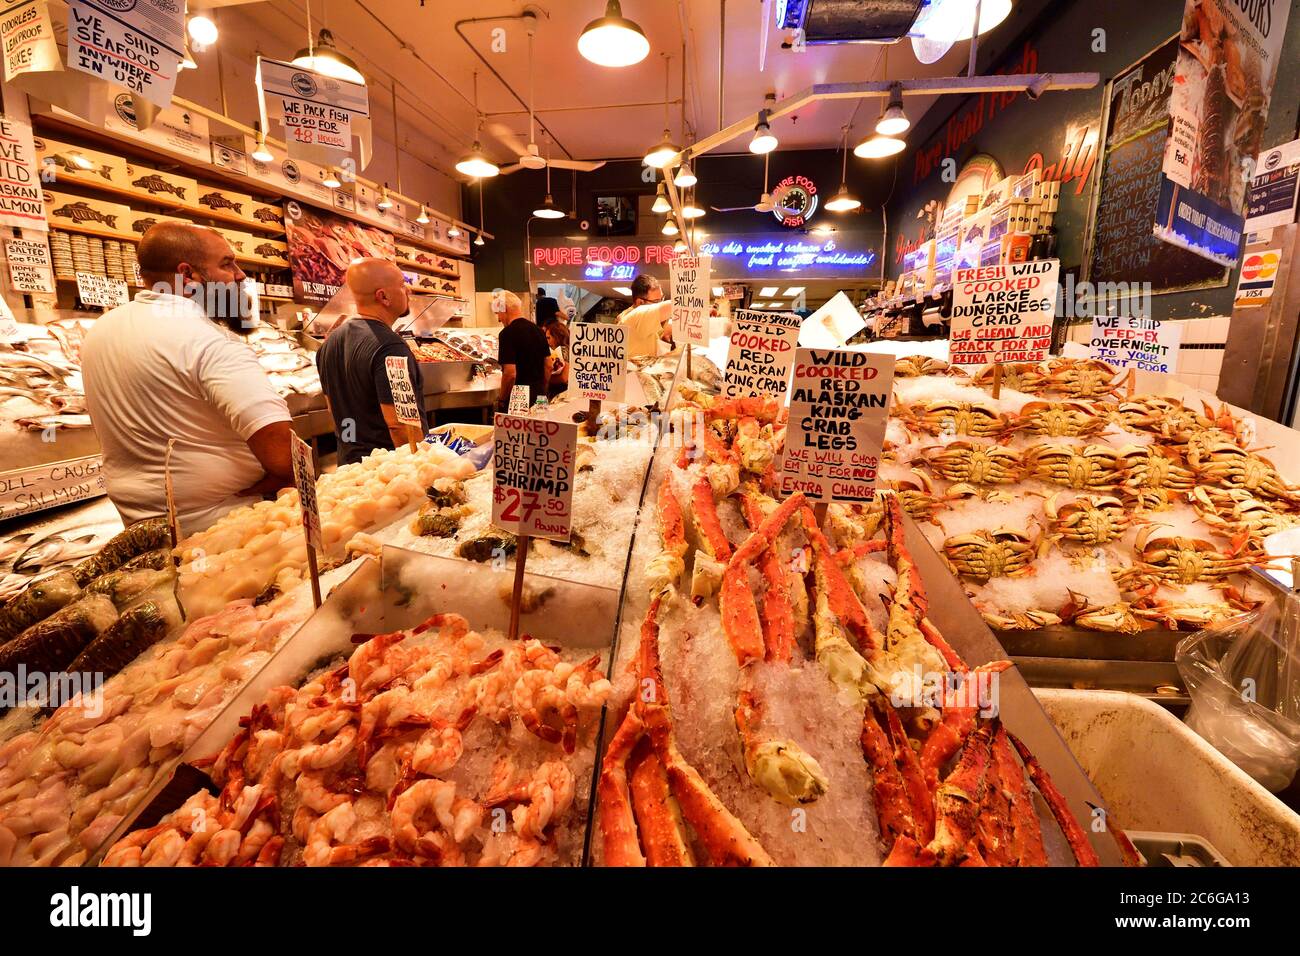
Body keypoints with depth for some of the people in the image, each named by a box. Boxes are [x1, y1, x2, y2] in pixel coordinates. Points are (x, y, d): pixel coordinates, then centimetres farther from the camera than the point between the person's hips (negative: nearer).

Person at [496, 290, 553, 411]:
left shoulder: (508, 333, -15)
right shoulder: (538, 330, 7)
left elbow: (510, 373, -21)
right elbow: (549, 366, 11)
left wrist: (501, 399, -8)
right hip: (539, 397, 7)